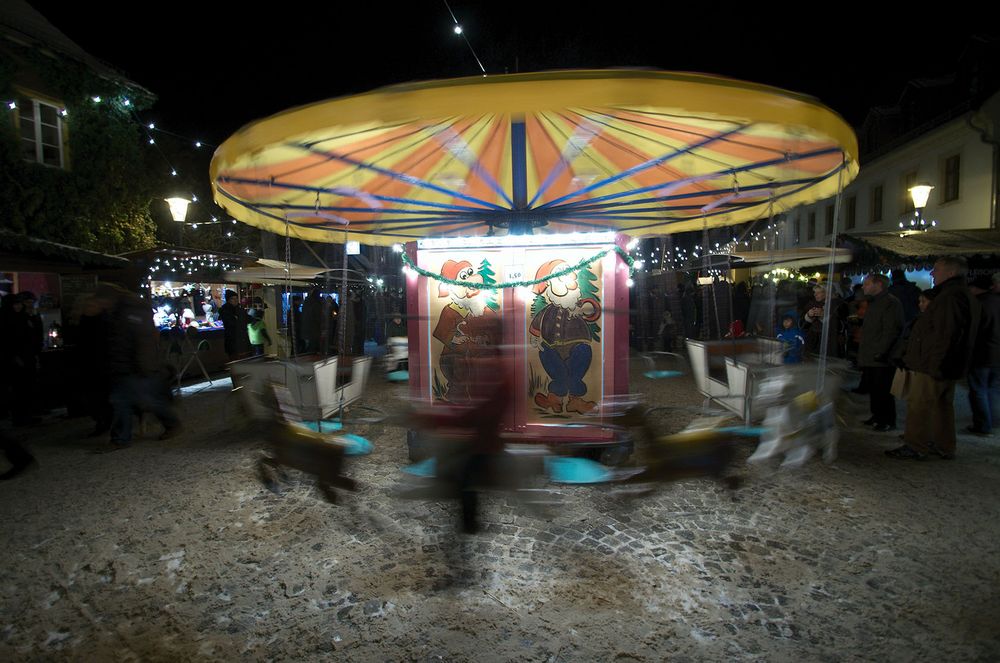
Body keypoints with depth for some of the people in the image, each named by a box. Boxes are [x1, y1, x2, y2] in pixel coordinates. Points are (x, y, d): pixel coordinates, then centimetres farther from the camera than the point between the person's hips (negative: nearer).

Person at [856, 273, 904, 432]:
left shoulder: (891, 303, -11)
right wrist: (862, 354, 19)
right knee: (873, 389, 15)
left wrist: (880, 352, -23)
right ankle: (877, 416, 25)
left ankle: (888, 421, 7)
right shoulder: (873, 303, 21)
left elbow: (891, 331, -19)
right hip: (869, 358, 9)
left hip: (881, 359, -9)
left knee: (882, 391, -3)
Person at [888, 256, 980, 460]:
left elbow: (945, 336, -26)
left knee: (918, 405, -4)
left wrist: (932, 365, -25)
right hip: (947, 367, 11)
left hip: (931, 367, -11)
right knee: (942, 404, 17)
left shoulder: (951, 297, -19)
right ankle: (944, 446, 26)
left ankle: (915, 446, 2)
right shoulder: (965, 295, 17)